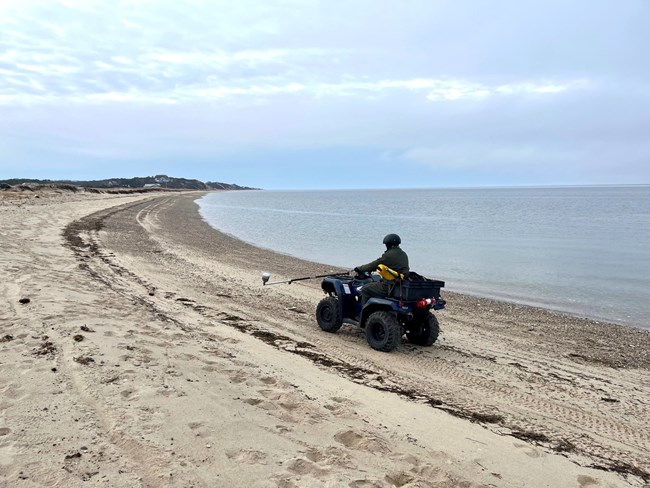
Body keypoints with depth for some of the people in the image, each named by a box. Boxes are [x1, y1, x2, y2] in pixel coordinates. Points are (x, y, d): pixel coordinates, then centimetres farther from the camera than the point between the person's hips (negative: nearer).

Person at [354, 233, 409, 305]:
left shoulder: (388, 255, -15)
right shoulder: (404, 255, 11)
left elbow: (373, 265, -7)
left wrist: (360, 269, 11)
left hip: (391, 287, -9)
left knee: (365, 289, 4)